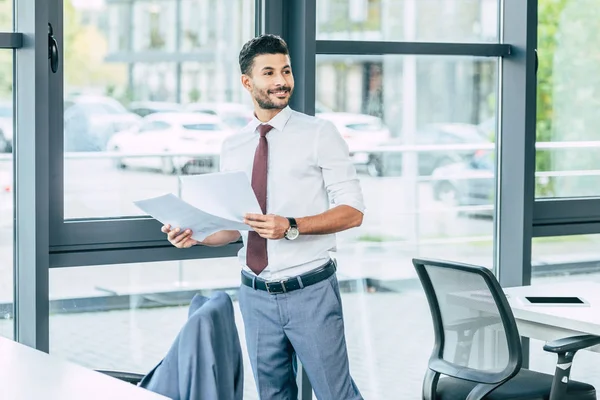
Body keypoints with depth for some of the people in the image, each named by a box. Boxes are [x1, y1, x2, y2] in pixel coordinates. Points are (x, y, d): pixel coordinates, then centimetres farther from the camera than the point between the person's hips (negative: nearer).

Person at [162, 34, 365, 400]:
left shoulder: (318, 133, -5)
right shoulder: (233, 147, 9)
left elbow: (353, 211, -9)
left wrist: (291, 227, -22)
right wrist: (195, 235, -4)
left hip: (310, 292, -4)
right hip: (256, 296, 4)